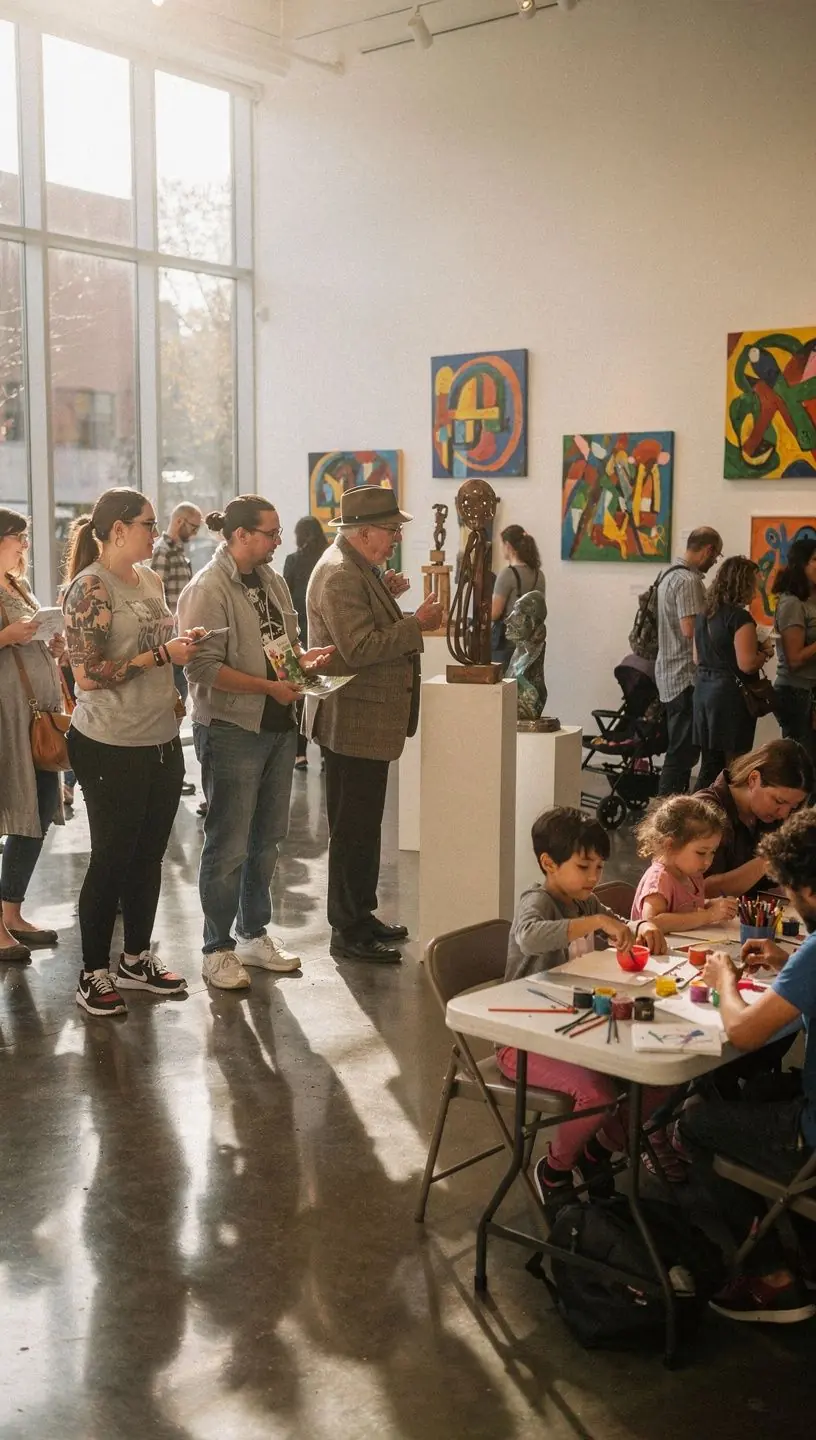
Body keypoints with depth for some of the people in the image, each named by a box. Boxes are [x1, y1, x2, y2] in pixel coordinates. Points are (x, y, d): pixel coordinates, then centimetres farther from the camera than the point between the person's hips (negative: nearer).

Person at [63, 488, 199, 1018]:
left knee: (149, 854, 15)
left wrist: (182, 646, 3)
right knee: (112, 858, 3)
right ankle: (94, 973, 18)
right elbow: (88, 675, -20)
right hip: (111, 748, -7)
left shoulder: (150, 579, 10)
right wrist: (162, 655, -20)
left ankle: (137, 958, 30)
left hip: (162, 740, 7)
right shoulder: (90, 588, -14)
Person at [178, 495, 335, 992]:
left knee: (267, 839, 16)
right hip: (231, 731, -8)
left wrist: (306, 657, 0)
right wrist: (270, 686, -22)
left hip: (279, 726, 8)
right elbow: (204, 667, -21)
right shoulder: (208, 590, -14)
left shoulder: (272, 581, 10)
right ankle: (218, 949, 14)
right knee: (229, 846, 1)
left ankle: (254, 935, 31)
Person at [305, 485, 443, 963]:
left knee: (362, 825, 18)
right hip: (354, 721, -11)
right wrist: (417, 624, -21)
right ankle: (349, 933, 6)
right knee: (355, 829, -3)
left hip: (369, 719, 11)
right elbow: (359, 648, -26)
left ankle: (361, 915, 29)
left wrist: (388, 595, 8)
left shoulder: (361, 569, 15)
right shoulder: (339, 575, -19)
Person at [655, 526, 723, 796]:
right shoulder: (688, 580, -16)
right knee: (683, 752, -7)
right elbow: (690, 629, -24)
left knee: (680, 749, 15)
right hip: (685, 676, -10)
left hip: (669, 672, 10)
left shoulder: (669, 573, 15)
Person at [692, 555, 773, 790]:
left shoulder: (705, 614, 11)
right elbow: (747, 664, -20)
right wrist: (765, 652, -2)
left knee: (710, 762, 13)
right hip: (731, 693, -8)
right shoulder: (740, 617, -15)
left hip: (704, 689, 8)